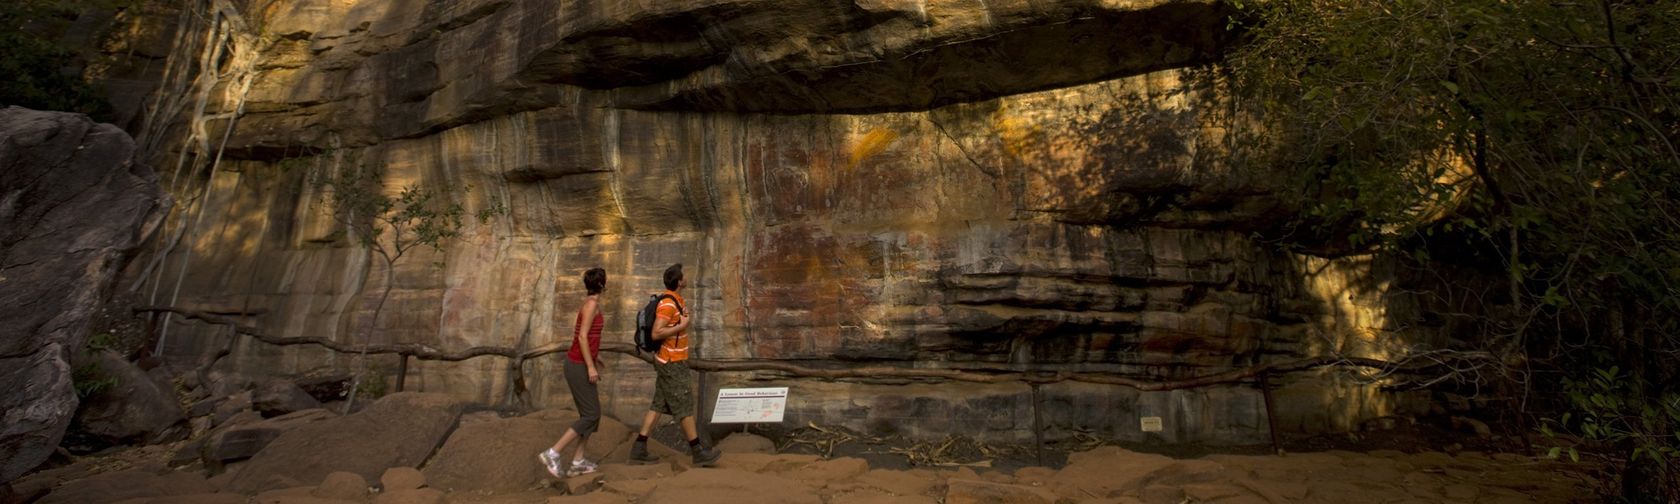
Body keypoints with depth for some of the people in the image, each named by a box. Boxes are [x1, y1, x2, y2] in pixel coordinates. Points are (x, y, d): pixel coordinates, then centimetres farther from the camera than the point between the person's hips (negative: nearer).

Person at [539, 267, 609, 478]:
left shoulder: (590, 303, 12)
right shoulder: (592, 304, -17)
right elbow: (582, 336, -22)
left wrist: (595, 354, 29)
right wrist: (591, 366, -22)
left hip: (579, 363, 10)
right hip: (579, 366, -10)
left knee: (592, 413, 12)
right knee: (591, 415, -6)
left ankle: (577, 462, 14)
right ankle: (552, 453, -6)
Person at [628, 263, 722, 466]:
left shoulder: (676, 300, 11)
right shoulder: (667, 304, -20)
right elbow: (656, 333, -26)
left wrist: (686, 316, 7)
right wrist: (683, 325, -21)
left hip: (671, 362, 10)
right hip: (671, 364, -10)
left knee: (658, 405, 10)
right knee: (685, 406, -3)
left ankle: (639, 449, 13)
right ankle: (698, 452, 5)